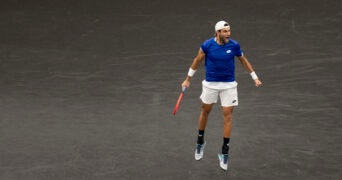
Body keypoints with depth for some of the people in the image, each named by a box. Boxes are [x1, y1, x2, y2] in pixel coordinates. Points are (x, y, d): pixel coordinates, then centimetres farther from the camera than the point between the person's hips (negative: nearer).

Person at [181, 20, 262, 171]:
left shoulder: (234, 45, -10)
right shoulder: (207, 45, -13)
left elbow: (243, 60, 7)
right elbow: (197, 61, 2)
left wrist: (255, 77, 10)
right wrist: (187, 79, 6)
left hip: (229, 85, 0)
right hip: (210, 84, 0)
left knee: (227, 116, -2)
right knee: (205, 111, 15)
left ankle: (224, 154, 6)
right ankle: (200, 143, 39)